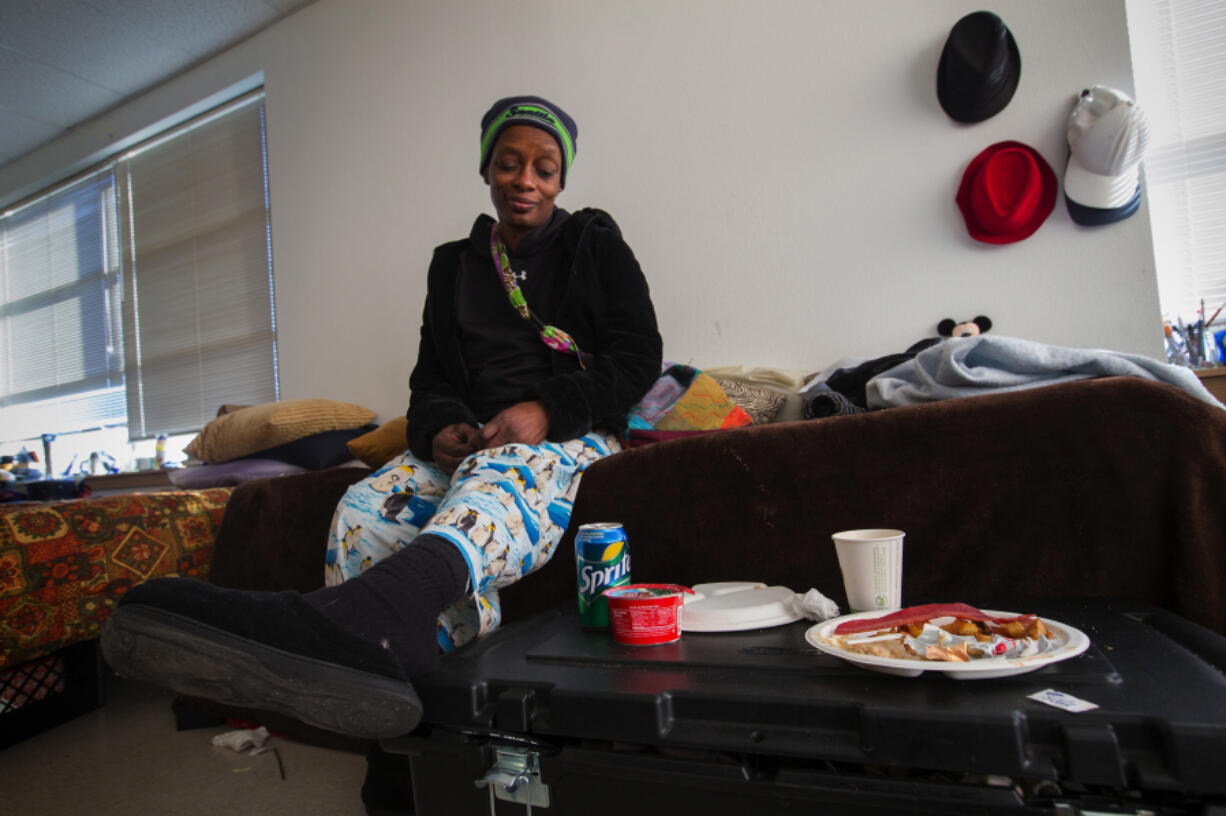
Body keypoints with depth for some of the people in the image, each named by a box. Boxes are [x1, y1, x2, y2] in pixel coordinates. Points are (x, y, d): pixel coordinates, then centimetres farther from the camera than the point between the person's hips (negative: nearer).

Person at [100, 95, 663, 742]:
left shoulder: (594, 244, 13)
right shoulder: (453, 263, 23)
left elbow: (639, 355, 1)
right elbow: (431, 377, 19)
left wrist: (546, 410, -16)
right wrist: (441, 427, -7)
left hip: (568, 434, -4)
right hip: (469, 444, 4)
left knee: (496, 478, -40)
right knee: (365, 510, -27)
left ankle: (346, 620, -67)